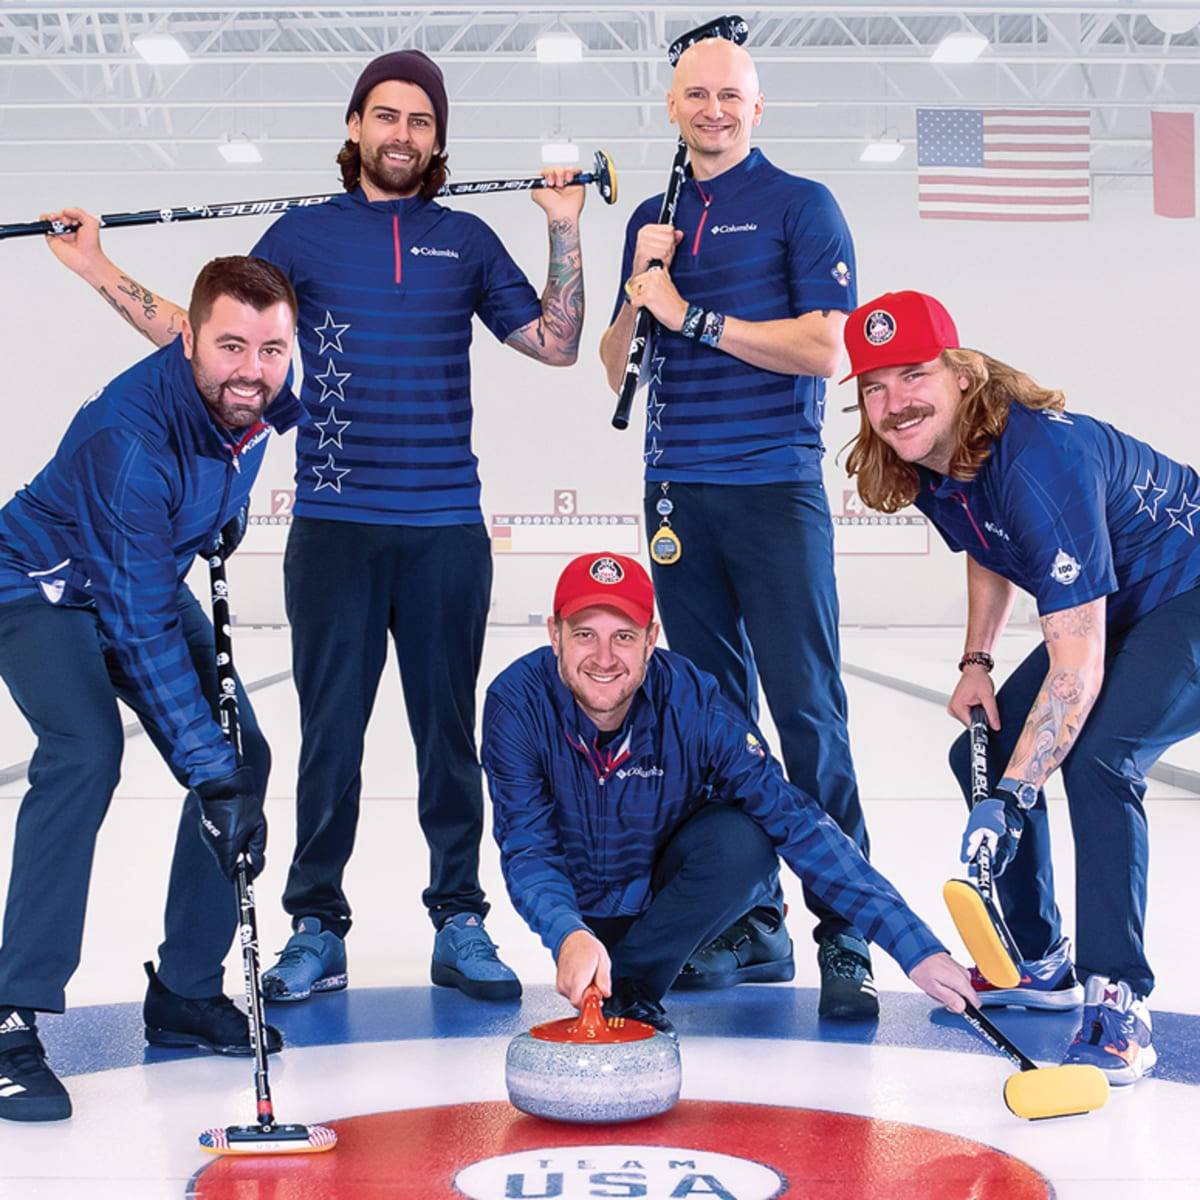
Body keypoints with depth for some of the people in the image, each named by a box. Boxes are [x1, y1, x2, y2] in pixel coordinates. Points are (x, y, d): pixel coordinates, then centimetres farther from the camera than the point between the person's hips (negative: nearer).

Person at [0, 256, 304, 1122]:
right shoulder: (130, 435, -38)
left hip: (151, 579, 7)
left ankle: (186, 993, 12)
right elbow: (141, 628, -37)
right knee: (87, 751, -30)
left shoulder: (266, 395, -17)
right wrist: (211, 773, -38)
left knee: (244, 755, -2)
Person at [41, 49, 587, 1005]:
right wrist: (100, 273, 0)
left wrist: (566, 234, 3)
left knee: (448, 731, 5)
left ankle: (460, 925, 16)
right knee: (330, 732, 2)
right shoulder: (306, 233, 8)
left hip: (446, 531, 1)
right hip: (333, 526, 0)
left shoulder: (466, 240, 11)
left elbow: (555, 344, 11)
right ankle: (317, 928, 14)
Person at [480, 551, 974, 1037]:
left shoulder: (693, 704, -26)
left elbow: (798, 822, -26)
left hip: (668, 895, -1)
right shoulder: (517, 703, -24)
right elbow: (527, 850, -24)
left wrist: (915, 946, -31)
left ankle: (630, 985, -13)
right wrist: (569, 937, -46)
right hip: (582, 912, 1)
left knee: (743, 837, -29)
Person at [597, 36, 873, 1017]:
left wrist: (694, 316, -10)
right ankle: (750, 924, 15)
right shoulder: (653, 220, 17)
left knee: (807, 714, -9)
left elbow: (824, 349, -10)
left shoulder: (800, 206, 1)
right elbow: (617, 369, 16)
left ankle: (847, 938, -3)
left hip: (775, 491, -5)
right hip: (678, 493, 5)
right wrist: (640, 290, -2)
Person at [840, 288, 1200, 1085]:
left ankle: (1119, 999, -18)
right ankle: (1038, 962, 23)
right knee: (984, 753, 7)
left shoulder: (1040, 458, -34)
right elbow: (991, 555, 16)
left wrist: (1010, 797, -37)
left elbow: (1077, 663, -36)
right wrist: (977, 662, 3)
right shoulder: (926, 465, -7)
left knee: (1096, 758, -30)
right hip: (1110, 608, 10)